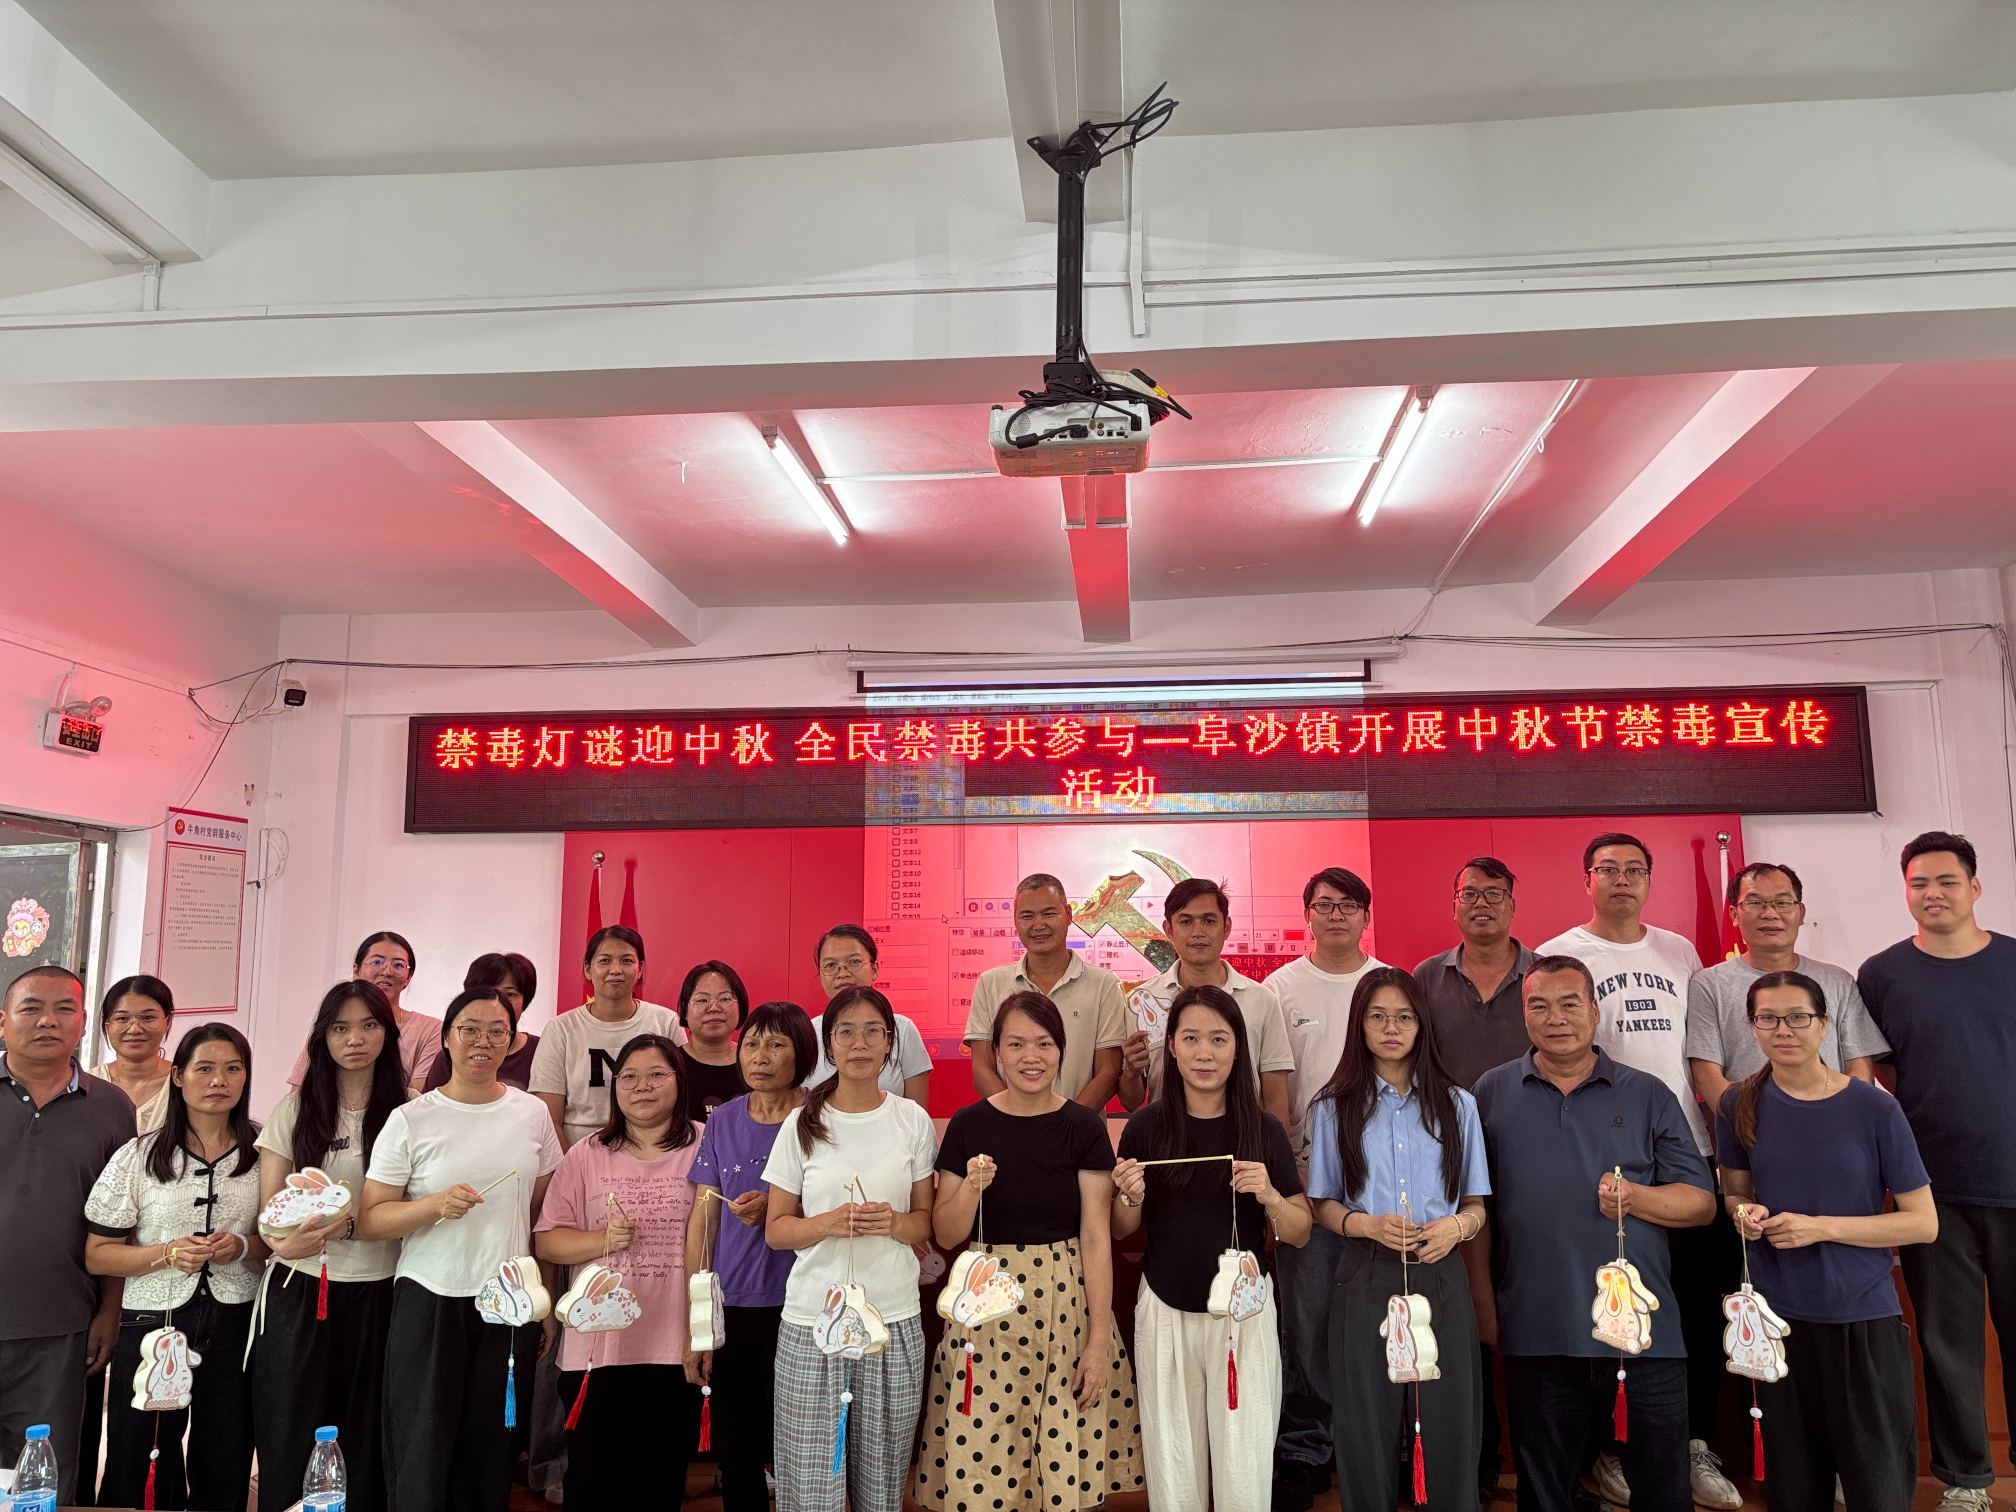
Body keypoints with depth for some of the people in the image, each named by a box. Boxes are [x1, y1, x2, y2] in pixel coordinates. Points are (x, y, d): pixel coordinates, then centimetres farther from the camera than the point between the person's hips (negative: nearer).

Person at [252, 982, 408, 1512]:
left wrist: (348, 1223, -15)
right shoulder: (295, 1109, 3)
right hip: (300, 1290, 0)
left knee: (364, 1445, 5)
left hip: (377, 1293, 0)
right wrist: (287, 1240, -21)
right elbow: (268, 1207, 1)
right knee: (288, 1447, 2)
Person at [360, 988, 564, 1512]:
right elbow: (368, 1221, -4)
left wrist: (547, 1303, 11)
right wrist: (435, 1205, -20)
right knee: (421, 1456, 1)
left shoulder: (532, 1114, 5)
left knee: (491, 1456, 7)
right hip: (430, 1302, -2)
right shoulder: (410, 1120, -3)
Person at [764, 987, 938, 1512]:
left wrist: (894, 1223, -12)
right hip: (812, 1318, -1)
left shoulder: (913, 1120, 4)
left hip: (895, 1318, 1)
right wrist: (829, 1223, -14)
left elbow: (927, 1221, 9)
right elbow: (776, 1229, 4)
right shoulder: (801, 1125, 1)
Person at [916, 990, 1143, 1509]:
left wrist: (1099, 1339, -8)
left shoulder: (1084, 1126, -2)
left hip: (1067, 1305, 0)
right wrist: (971, 1186, -16)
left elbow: (1097, 1237, -3)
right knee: (981, 1470, 3)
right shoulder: (969, 1124, 0)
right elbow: (945, 1234, 3)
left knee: (1071, 1464, 2)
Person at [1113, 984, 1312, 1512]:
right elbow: (1120, 1231, 6)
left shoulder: (1265, 1129, -3)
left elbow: (1300, 1234, 2)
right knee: (1173, 1469, 12)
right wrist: (1131, 1197, -15)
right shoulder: (1146, 1126, -3)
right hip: (1165, 1312, 1)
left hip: (1244, 1311, 0)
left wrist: (1270, 1197, -18)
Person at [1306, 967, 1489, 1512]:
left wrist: (1457, 1226, -10)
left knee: (1449, 1421, 0)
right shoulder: (1335, 1108, 6)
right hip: (1366, 1279, -1)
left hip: (1441, 1276, 1)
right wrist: (1368, 1224, -12)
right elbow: (1322, 1205, 7)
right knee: (1366, 1426, 2)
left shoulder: (1457, 1105, 10)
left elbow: (1476, 1204, 12)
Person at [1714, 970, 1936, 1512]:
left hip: (1864, 1319, -2)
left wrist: (1822, 1227, -15)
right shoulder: (1740, 1106, 0)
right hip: (1777, 1315, 2)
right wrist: (1744, 1213, -9)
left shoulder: (1874, 1108, -8)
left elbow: (1924, 1223, -5)